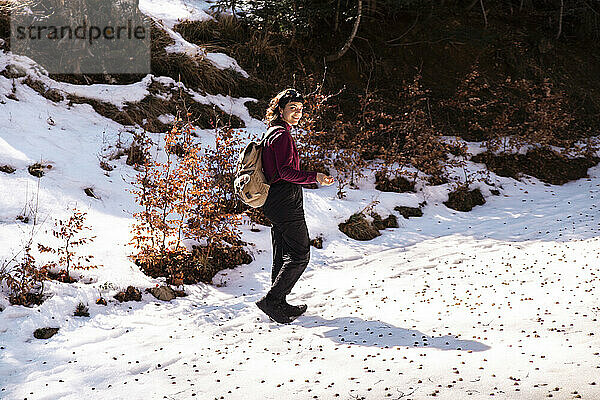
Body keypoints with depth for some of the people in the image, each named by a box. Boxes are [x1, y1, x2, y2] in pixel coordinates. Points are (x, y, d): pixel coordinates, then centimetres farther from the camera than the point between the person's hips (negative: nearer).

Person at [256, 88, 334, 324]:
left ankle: (279, 304, 20)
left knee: (283, 255, 14)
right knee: (300, 255, -7)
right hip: (286, 203, -10)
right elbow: (285, 171, -22)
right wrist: (314, 178, -28)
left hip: (275, 204, 11)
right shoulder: (283, 135, -14)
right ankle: (271, 300, -7)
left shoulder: (274, 134, 18)